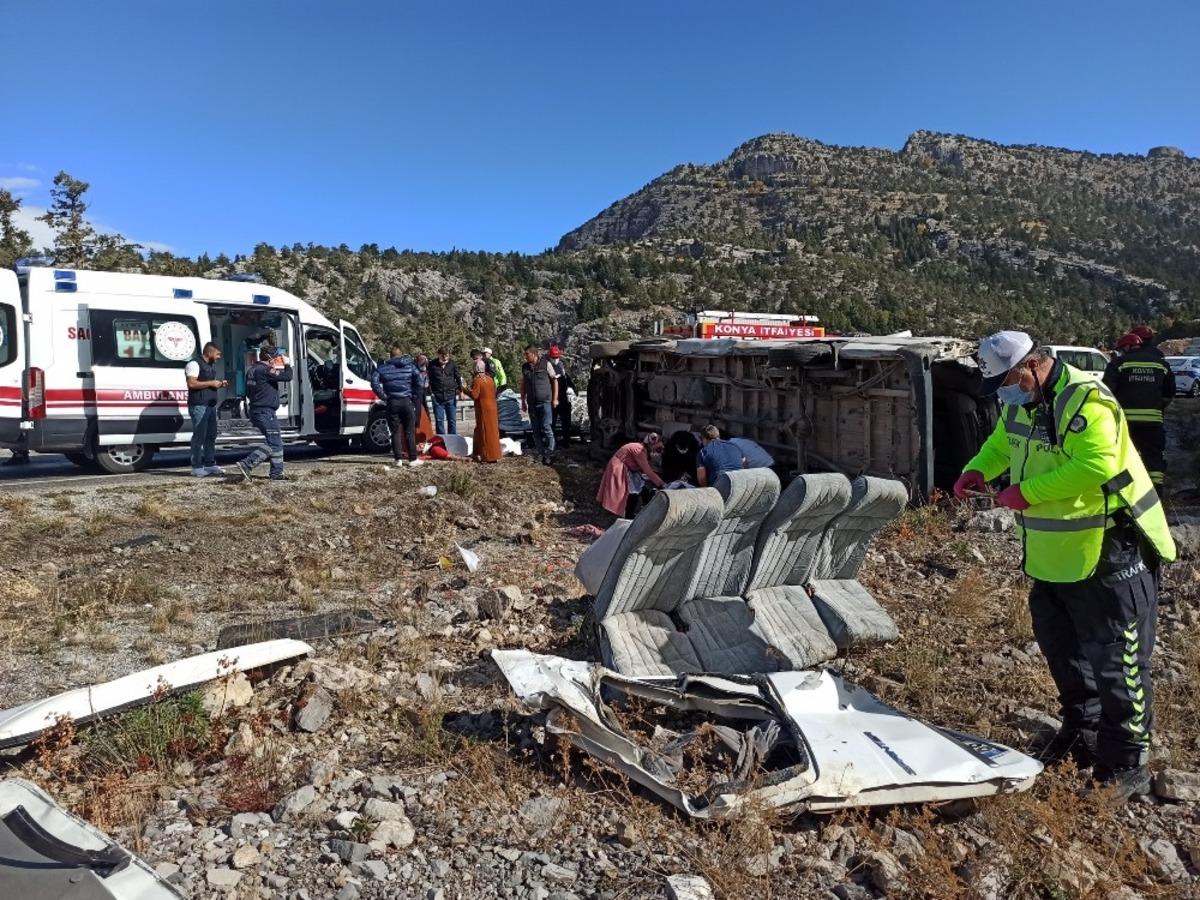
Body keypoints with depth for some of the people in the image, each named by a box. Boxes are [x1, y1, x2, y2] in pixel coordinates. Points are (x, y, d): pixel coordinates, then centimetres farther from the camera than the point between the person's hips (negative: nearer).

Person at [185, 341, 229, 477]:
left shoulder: (212, 365, 20)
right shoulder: (194, 364, -10)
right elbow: (192, 383, -21)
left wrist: (220, 384, 10)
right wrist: (211, 383, -17)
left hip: (211, 405, 9)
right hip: (199, 406, -9)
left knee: (211, 435, 11)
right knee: (199, 436, -8)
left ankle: (210, 464, 19)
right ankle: (197, 467, -4)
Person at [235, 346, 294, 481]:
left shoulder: (252, 370, 15)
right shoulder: (265, 370, -16)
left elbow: (248, 392, 23)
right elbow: (287, 377, -19)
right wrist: (287, 364, -2)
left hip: (256, 411, 10)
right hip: (265, 412, -10)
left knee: (277, 443, 13)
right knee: (274, 444, -9)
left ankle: (277, 473, 13)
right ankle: (246, 464, -15)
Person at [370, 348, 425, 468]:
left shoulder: (383, 368, 6)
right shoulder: (410, 366, 7)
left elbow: (374, 382, -7)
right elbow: (420, 383, -4)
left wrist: (384, 397, -2)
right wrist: (415, 397, 3)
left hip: (392, 403, 0)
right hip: (407, 402, 0)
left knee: (396, 432, 5)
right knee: (410, 432, 5)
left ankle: (398, 459, 2)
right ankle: (413, 459, 5)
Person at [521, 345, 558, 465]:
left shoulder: (545, 364, -3)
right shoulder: (525, 367, 9)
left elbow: (555, 380, 1)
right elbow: (523, 385, 16)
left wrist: (555, 398, -3)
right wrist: (523, 401, 13)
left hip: (545, 401, -5)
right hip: (532, 403, 5)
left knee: (546, 428, -8)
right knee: (535, 430, 7)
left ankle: (549, 454, 1)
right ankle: (540, 454, 15)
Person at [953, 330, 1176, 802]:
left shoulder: (1085, 401, -23)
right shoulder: (1021, 403, 5)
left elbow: (1098, 465, -34)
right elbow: (1002, 444, 21)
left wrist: (1028, 491, -28)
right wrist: (977, 470, 1)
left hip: (1108, 555, -9)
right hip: (1052, 557, 9)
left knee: (1114, 660, 1)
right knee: (1061, 648, 21)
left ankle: (1125, 765, 15)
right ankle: (1081, 728, 41)